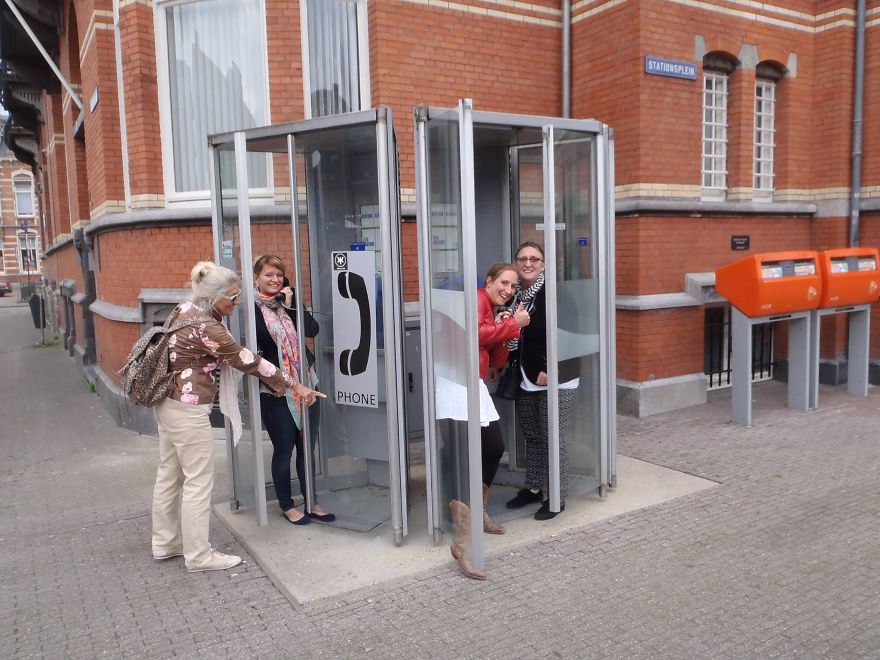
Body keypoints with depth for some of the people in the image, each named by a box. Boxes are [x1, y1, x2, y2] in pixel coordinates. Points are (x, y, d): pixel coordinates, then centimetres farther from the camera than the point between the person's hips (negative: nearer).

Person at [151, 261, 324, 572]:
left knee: (169, 474, 18)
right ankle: (198, 555, 9)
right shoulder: (206, 328, -23)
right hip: (188, 409, -10)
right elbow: (248, 361, -21)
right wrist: (295, 385, -15)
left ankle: (165, 543, 31)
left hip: (167, 403, 10)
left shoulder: (185, 309, 4)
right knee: (199, 480, -1)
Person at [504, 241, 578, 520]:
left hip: (554, 380, -7)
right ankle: (533, 488, 31)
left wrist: (548, 371, -19)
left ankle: (557, 497, 14)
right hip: (526, 380, 7)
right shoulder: (515, 294, 7)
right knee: (531, 435, 16)